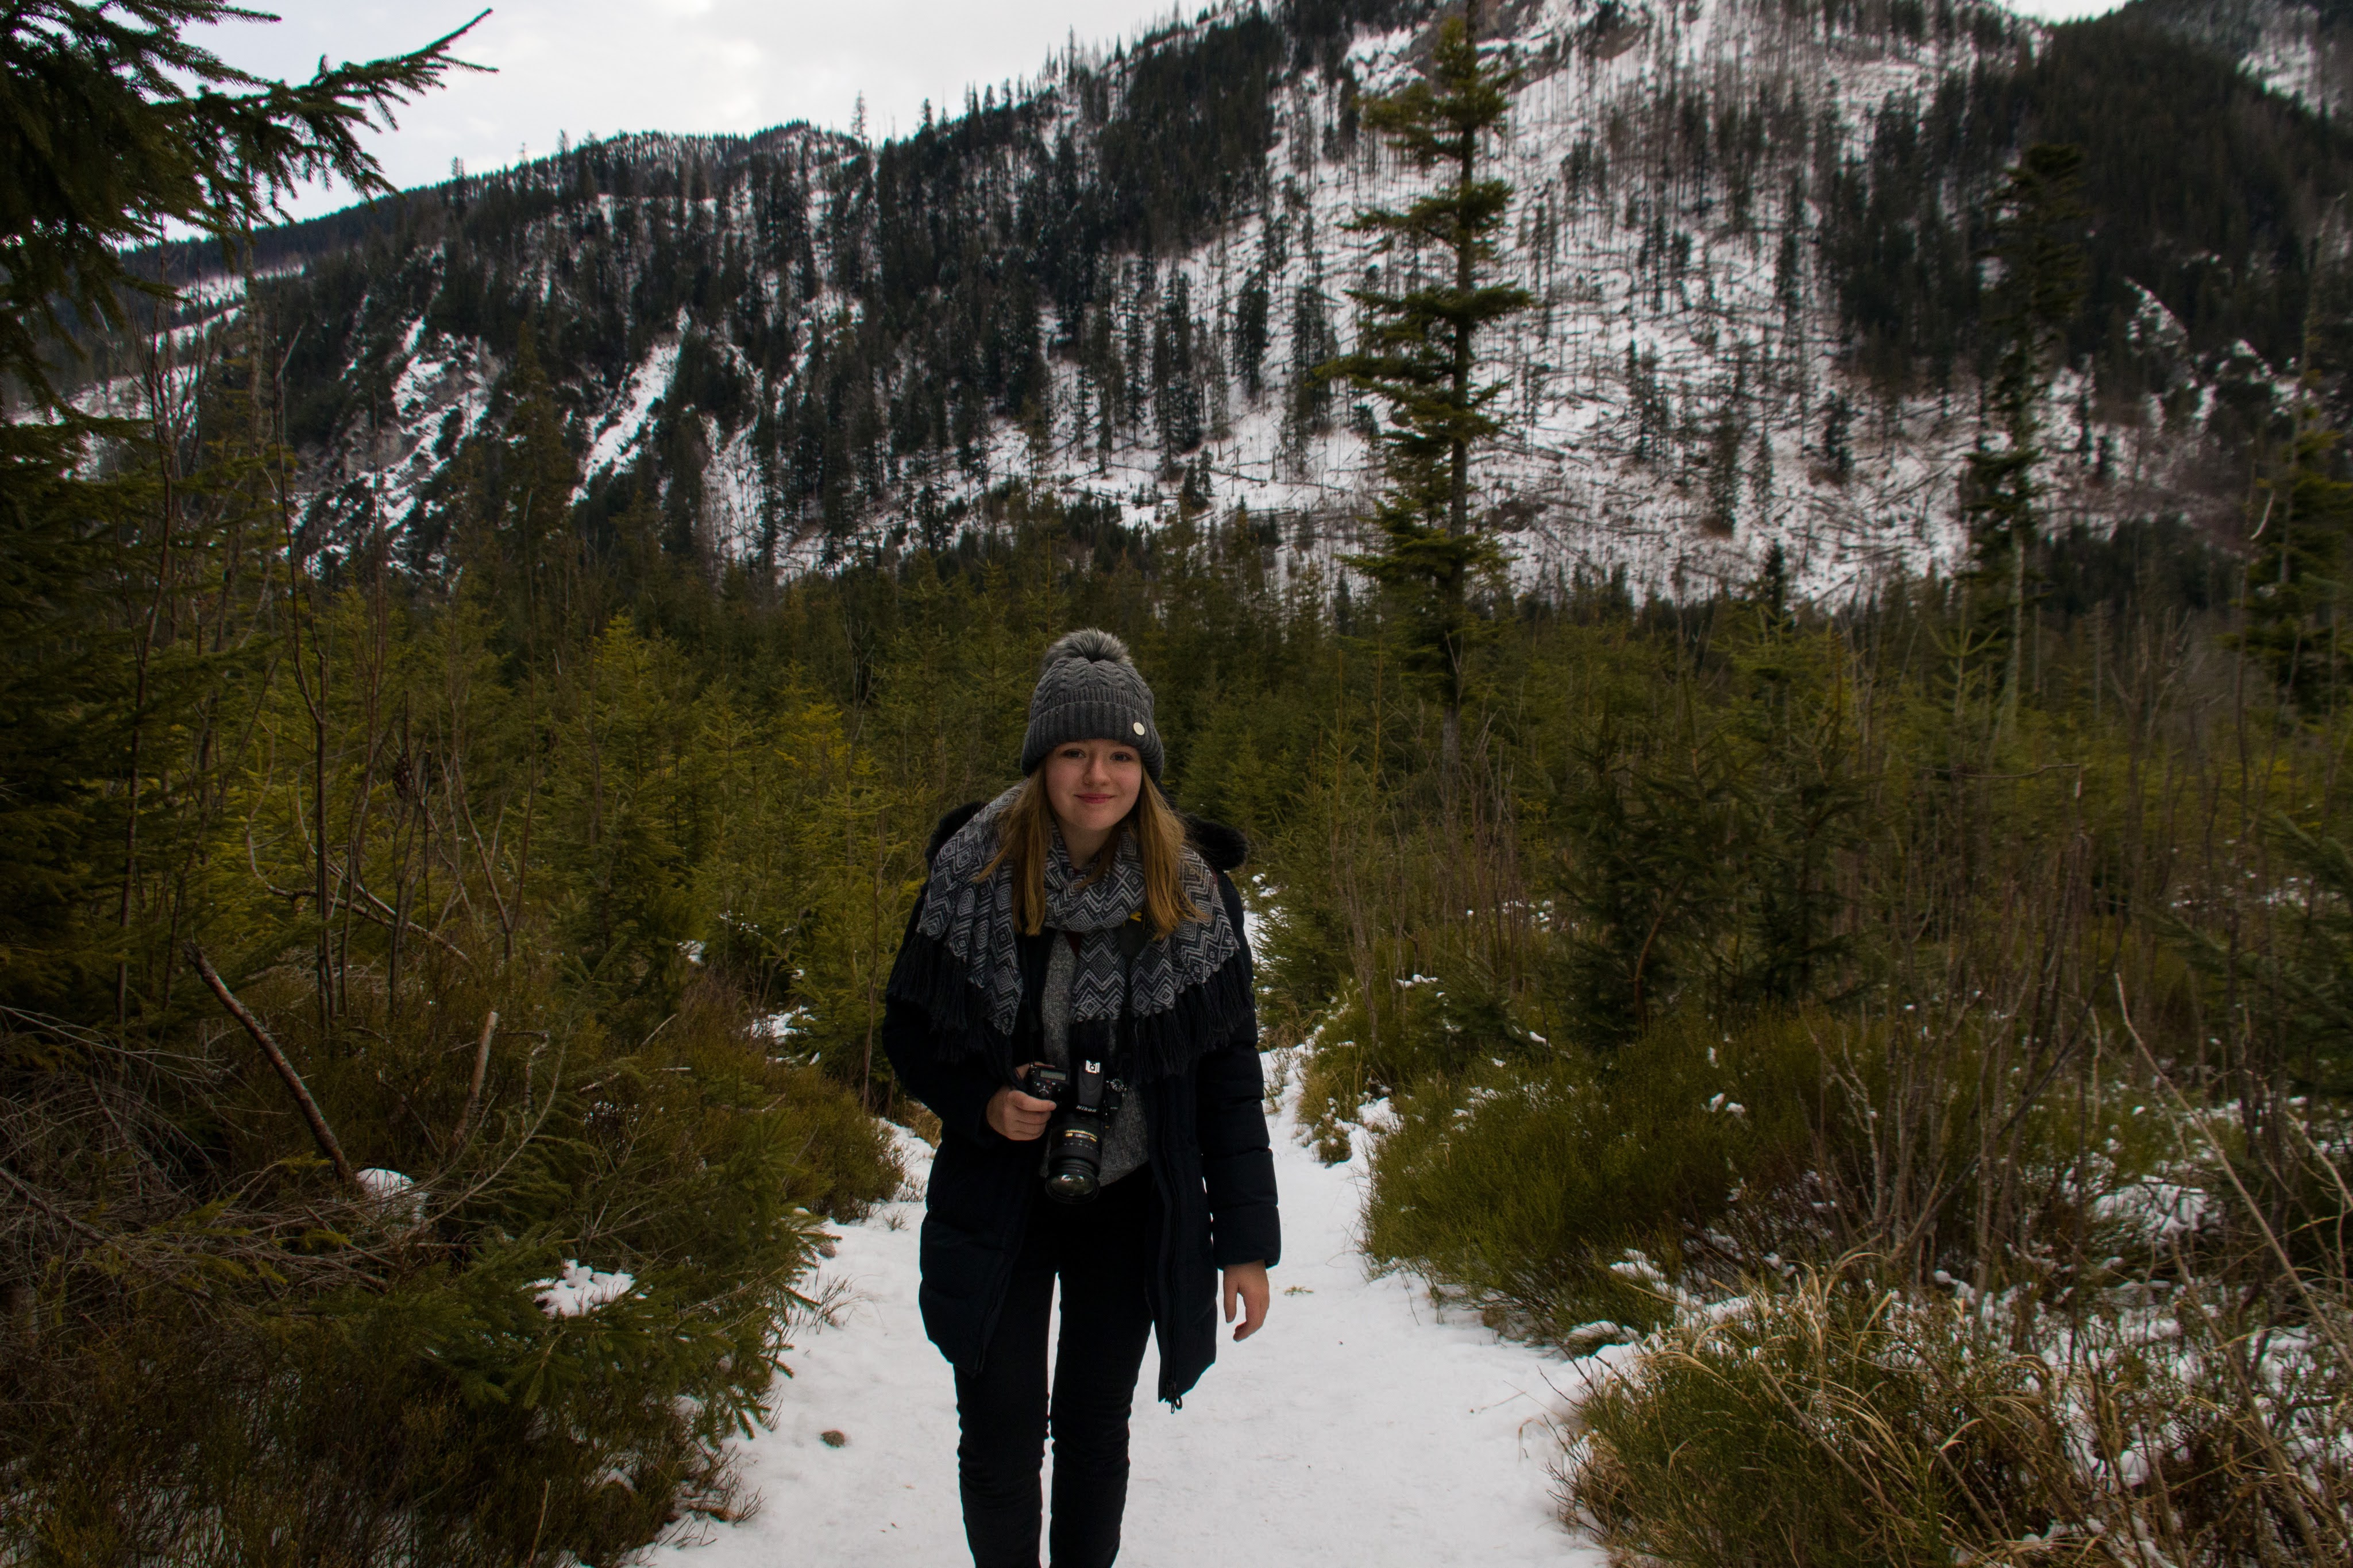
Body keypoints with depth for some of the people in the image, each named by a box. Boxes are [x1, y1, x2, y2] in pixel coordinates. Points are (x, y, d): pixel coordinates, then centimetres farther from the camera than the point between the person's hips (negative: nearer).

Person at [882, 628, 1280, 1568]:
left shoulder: (1192, 891, -8)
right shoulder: (973, 873, -10)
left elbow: (1230, 1076, -4)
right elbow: (908, 1030, 1)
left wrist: (1246, 1241, -6)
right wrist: (981, 1104, -18)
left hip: (1130, 1208, 1)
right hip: (998, 1201, 0)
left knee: (1095, 1428, 14)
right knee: (1001, 1438, 6)